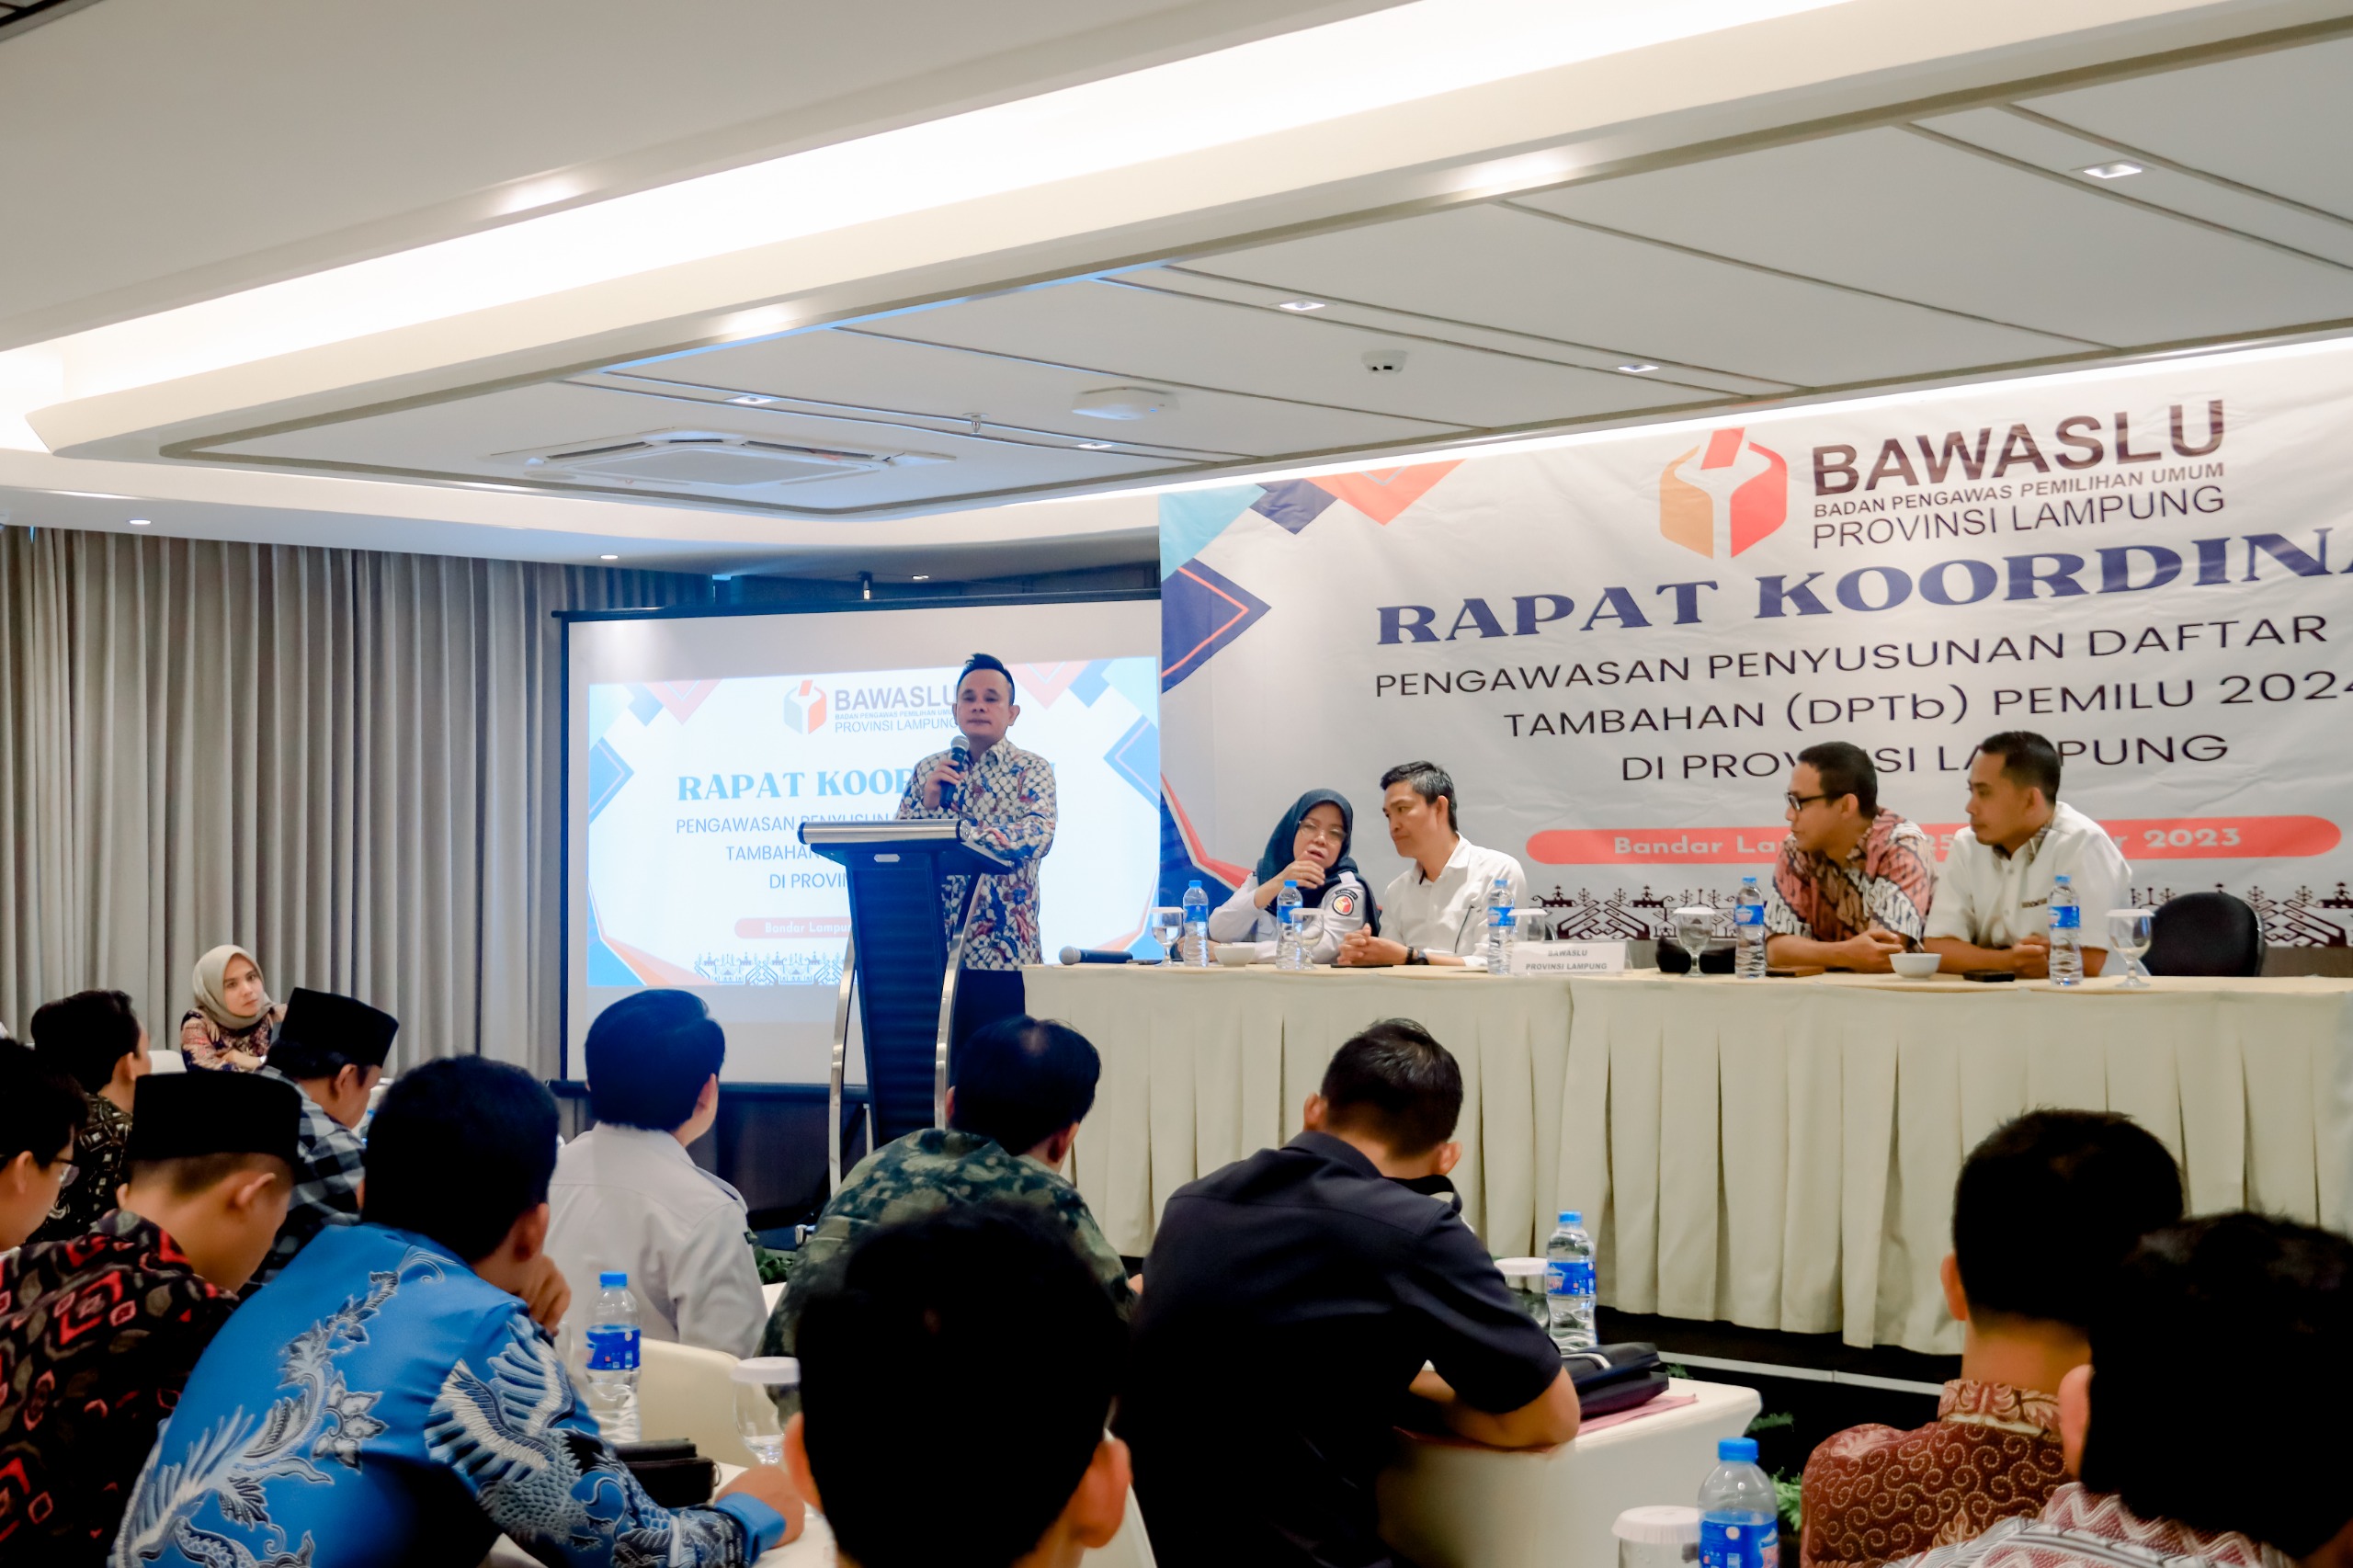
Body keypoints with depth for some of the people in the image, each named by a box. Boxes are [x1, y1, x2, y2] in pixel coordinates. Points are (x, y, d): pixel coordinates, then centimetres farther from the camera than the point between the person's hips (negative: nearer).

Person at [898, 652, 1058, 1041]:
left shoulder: (1031, 770, 2)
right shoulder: (929, 770, 13)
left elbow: (1038, 834, -16)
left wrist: (957, 831, -24)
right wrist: (929, 802, -8)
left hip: (1005, 952, -3)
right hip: (934, 949, 3)